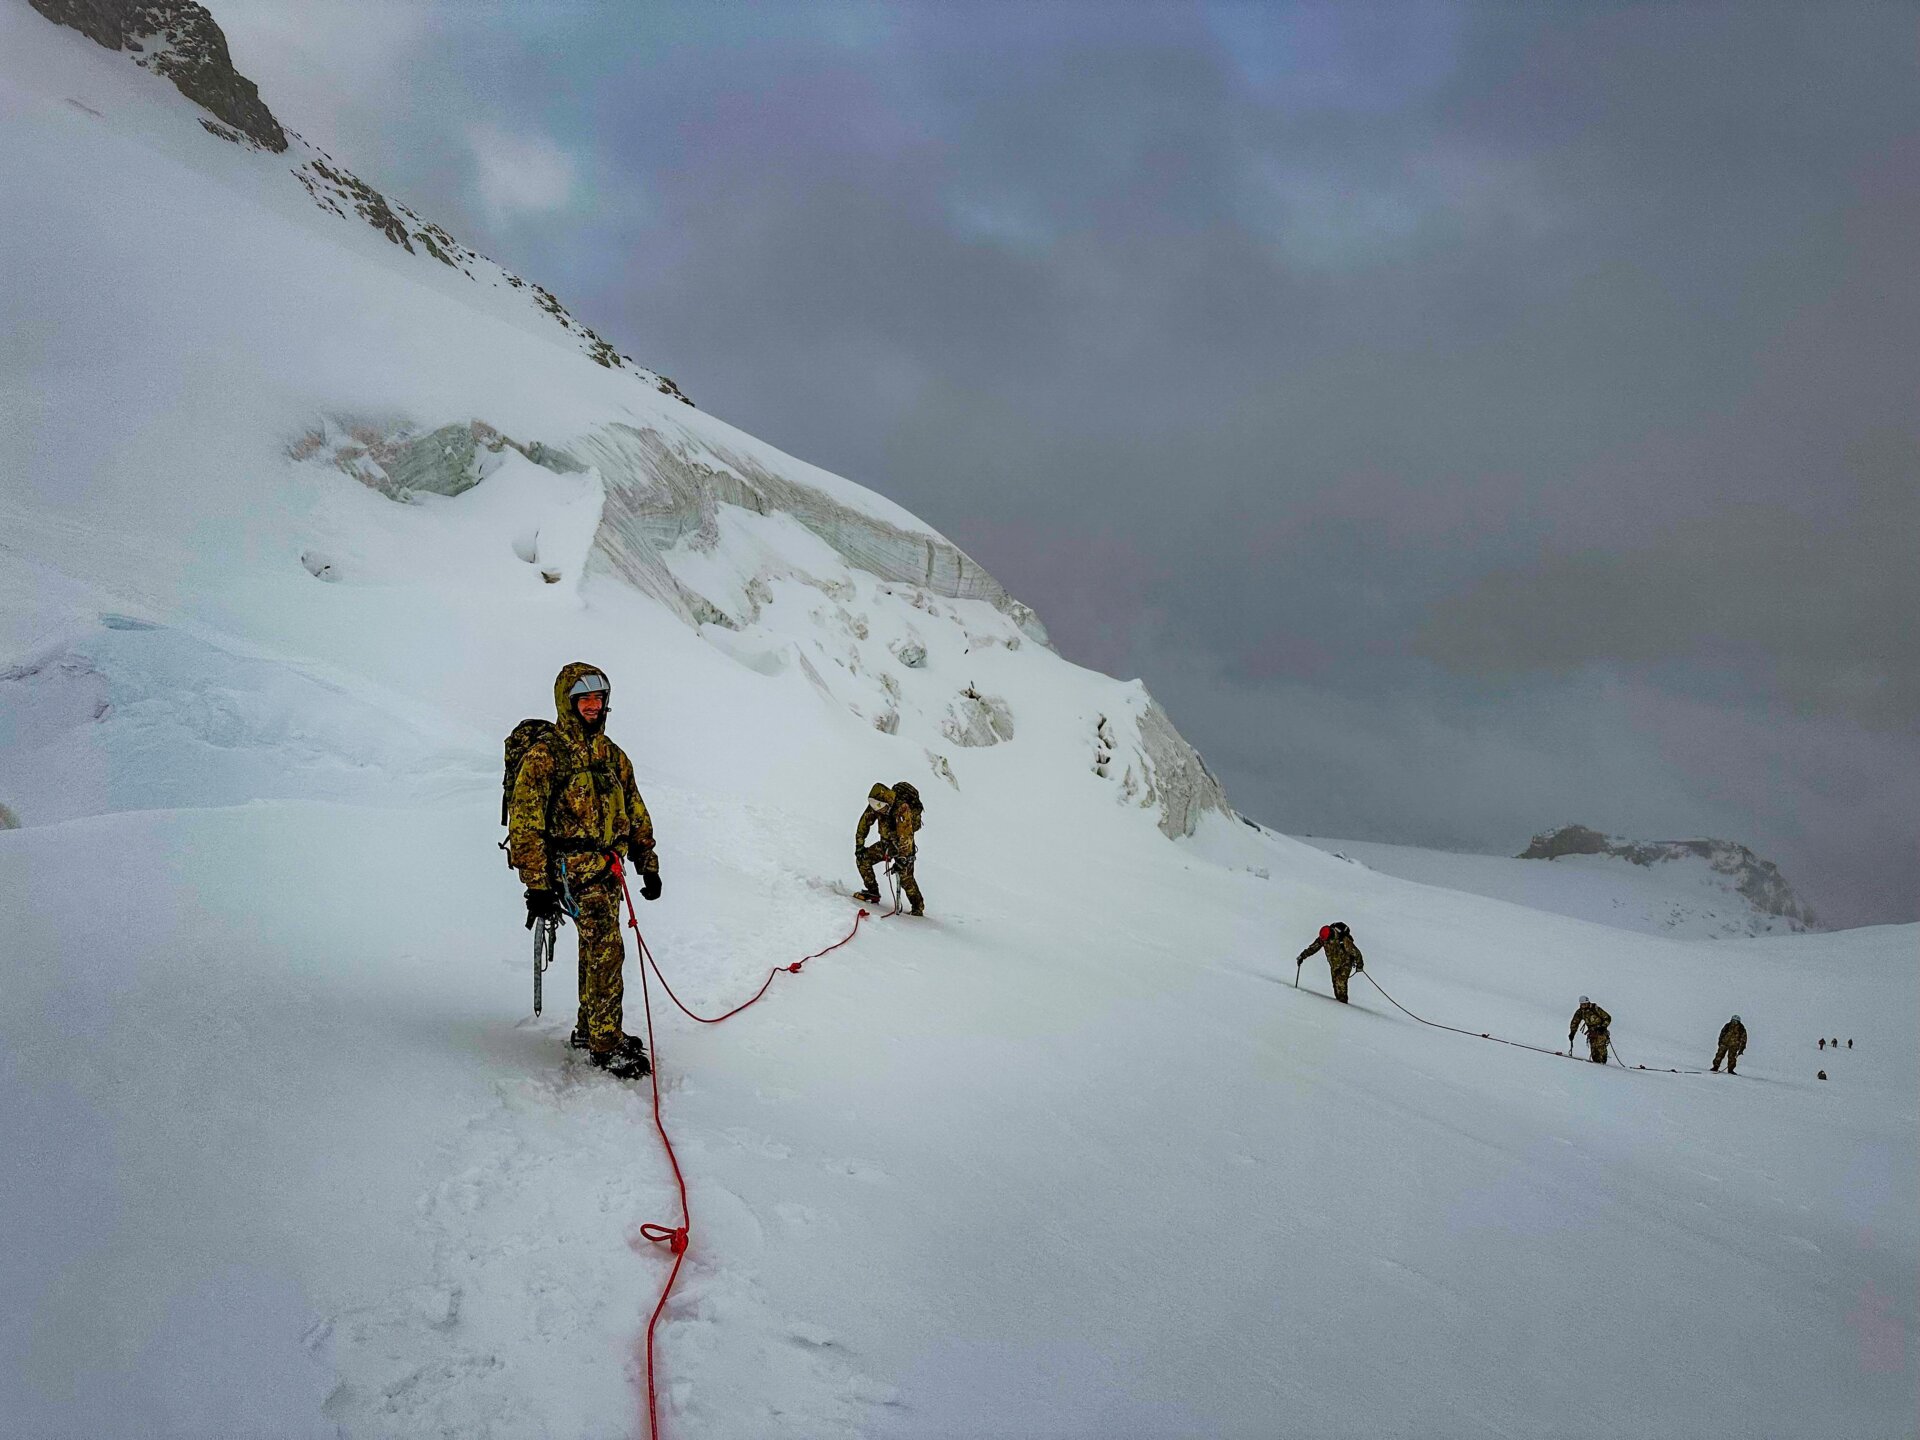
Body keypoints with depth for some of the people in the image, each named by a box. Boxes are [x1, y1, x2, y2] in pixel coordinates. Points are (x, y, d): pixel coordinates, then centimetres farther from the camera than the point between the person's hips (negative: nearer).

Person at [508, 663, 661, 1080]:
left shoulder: (611, 754, 14)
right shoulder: (546, 753, -8)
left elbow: (636, 814, 21)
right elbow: (525, 823, -11)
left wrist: (648, 865, 17)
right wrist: (537, 885, -16)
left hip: (608, 868, 8)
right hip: (573, 868, -7)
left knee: (596, 950, 15)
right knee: (606, 949, -13)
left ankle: (589, 1030, 27)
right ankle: (606, 1044, -7)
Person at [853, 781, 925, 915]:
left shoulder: (902, 809, -33)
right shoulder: (875, 804, -13)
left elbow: (905, 836, -34)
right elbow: (864, 823, -1)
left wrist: (902, 859, -36)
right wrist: (859, 845, -1)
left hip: (903, 845, -7)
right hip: (886, 842, 7)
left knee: (905, 876, -16)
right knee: (862, 858, -2)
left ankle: (918, 907, -5)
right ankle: (873, 892, 7)